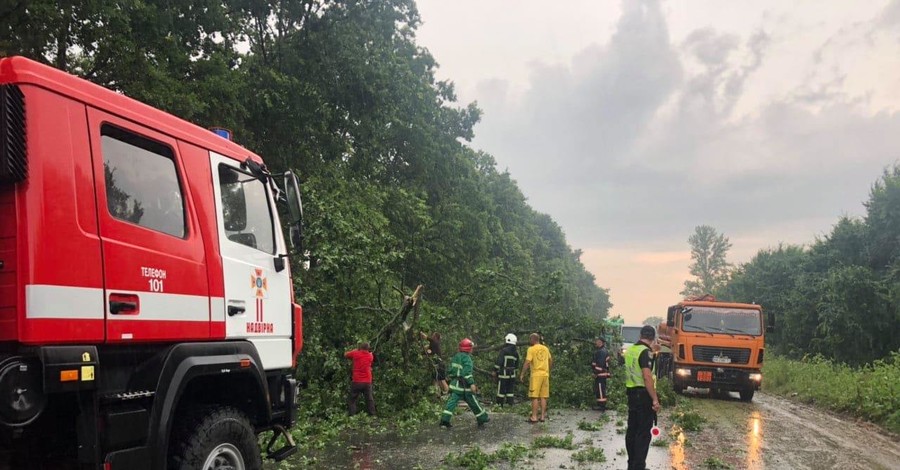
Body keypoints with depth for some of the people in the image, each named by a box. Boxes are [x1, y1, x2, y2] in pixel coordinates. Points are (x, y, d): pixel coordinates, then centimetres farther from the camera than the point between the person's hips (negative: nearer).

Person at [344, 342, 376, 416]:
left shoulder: (356, 354, -2)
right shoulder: (370, 356, 5)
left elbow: (345, 354, 15)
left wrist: (355, 350, 23)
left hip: (356, 382, -2)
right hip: (367, 382, 2)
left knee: (352, 400, 5)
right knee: (370, 400, 8)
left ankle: (352, 416, -2)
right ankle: (372, 415, 6)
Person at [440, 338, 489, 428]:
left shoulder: (455, 357, 11)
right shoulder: (466, 358, -14)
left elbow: (449, 370, 17)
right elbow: (467, 372, -23)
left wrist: (451, 378, 28)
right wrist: (472, 383, -26)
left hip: (454, 383, 7)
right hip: (464, 385, -7)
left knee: (452, 401, 2)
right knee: (473, 402, 6)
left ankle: (444, 419, -9)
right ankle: (482, 418, 19)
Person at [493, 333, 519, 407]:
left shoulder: (504, 350, -12)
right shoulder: (516, 352, 8)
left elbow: (499, 362, -17)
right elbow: (516, 365, 14)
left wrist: (495, 371, -9)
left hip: (503, 374, -6)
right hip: (512, 374, 6)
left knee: (501, 390, -1)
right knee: (510, 391, 8)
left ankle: (499, 405, 2)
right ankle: (509, 404, 8)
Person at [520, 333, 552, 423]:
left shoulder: (531, 349, -7)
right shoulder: (546, 348, 11)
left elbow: (527, 363, -13)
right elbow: (550, 361, 19)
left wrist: (522, 374, -6)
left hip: (536, 375, -5)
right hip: (545, 374, 6)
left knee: (535, 397, -2)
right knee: (543, 397, 9)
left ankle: (534, 417, -3)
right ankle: (543, 416, 11)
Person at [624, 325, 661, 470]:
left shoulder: (630, 350, 9)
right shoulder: (645, 351, -17)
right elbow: (647, 377, -24)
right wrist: (655, 399, -22)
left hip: (631, 393, 8)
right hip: (643, 395, -8)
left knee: (632, 429, 13)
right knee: (643, 432, -4)